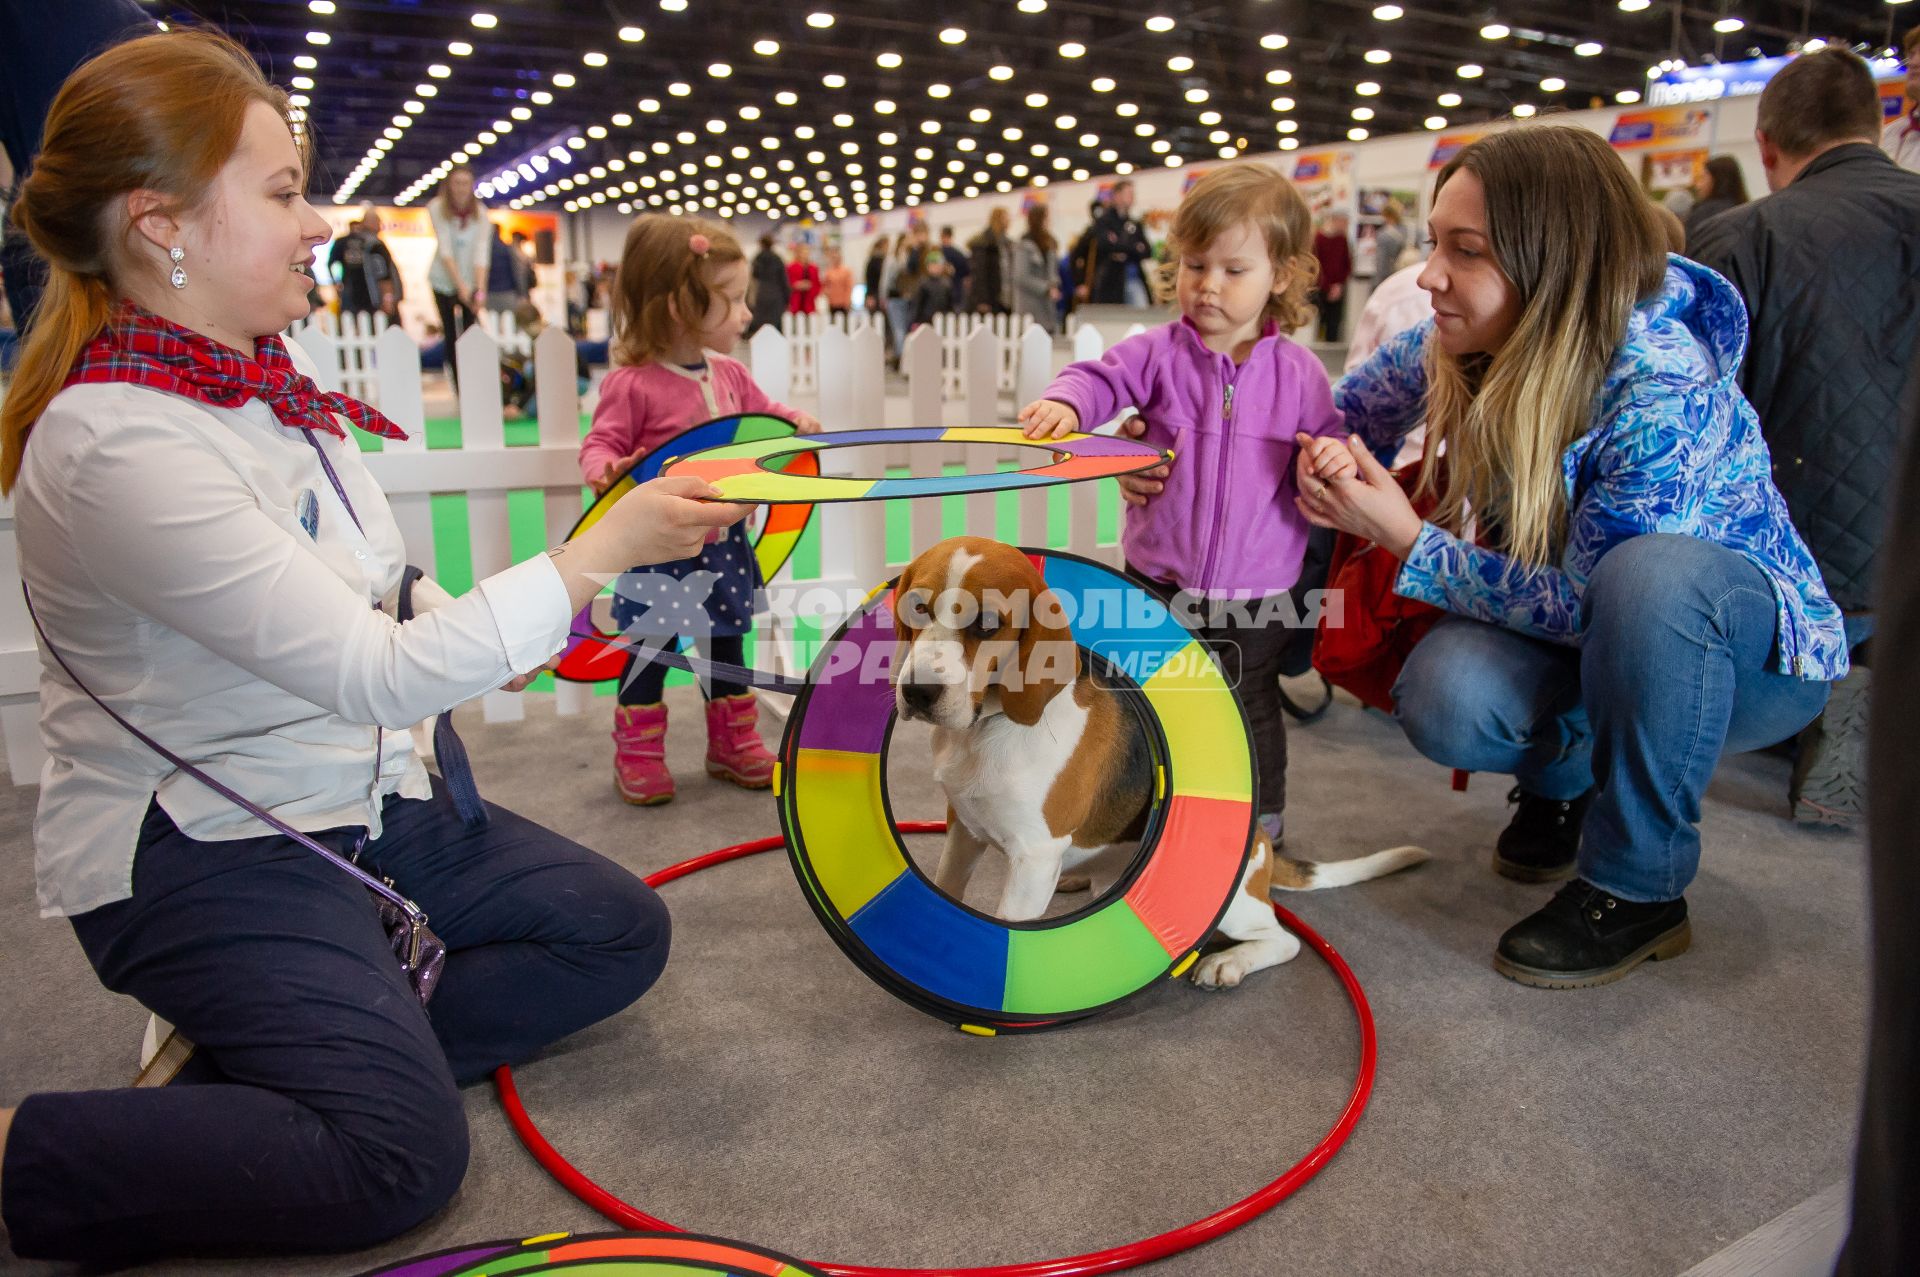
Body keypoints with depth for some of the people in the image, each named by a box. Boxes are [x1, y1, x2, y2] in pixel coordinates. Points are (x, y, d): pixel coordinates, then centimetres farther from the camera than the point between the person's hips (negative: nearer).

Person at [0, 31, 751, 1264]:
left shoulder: (269, 372, 2)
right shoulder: (116, 445, -26)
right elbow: (373, 672, -28)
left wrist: (505, 649, 0)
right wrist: (601, 549, -25)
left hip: (362, 797, 9)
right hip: (196, 851, -9)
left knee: (619, 930, 6)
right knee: (402, 1155, -18)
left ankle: (269, 1050, 4)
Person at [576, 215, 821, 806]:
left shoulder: (729, 375, 4)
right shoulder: (632, 384, -17)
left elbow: (763, 418, 18)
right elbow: (601, 443, -14)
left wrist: (795, 422, -2)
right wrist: (607, 470, -36)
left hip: (722, 545, 6)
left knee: (727, 646, 17)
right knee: (649, 652, 6)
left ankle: (732, 744, 33)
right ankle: (638, 756, 23)